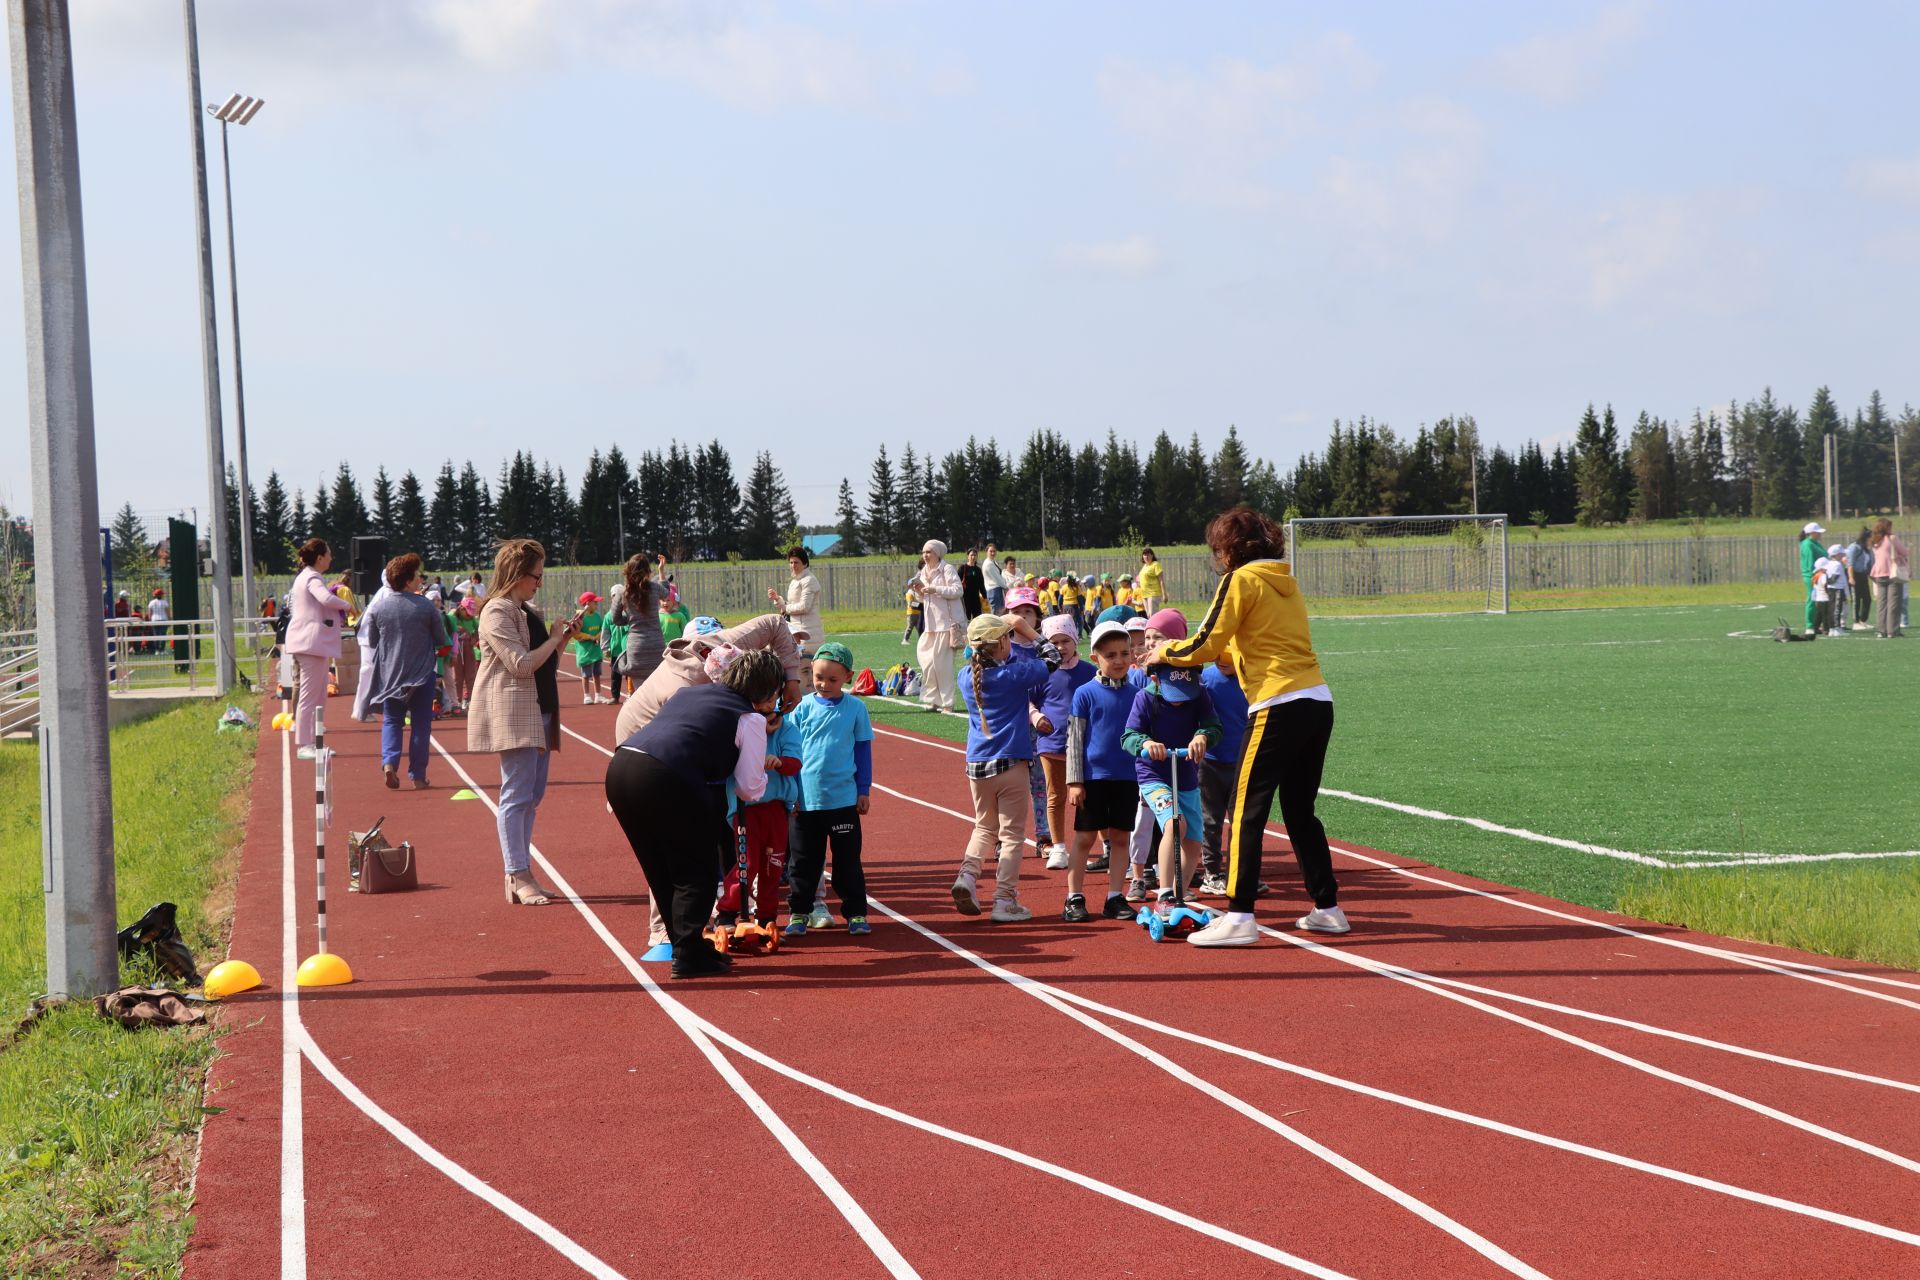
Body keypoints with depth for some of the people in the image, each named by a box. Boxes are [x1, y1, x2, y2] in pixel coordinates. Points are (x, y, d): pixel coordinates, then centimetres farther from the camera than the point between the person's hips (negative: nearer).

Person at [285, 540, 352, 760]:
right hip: (312, 641, -11)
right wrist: (347, 605, -15)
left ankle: (312, 742, 18)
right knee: (310, 695, -8)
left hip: (307, 642, 11)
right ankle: (304, 745, -8)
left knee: (319, 695, 14)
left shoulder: (304, 576, 20)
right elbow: (327, 599, -32)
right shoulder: (313, 578, -13)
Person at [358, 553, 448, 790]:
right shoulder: (425, 606, -11)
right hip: (421, 673, -2)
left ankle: (389, 762, -11)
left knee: (391, 721, 12)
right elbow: (441, 640, -2)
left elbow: (370, 641, 5)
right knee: (421, 724, 8)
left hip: (389, 674, 2)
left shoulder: (378, 606, -4)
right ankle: (418, 776, 9)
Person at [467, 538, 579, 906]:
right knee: (517, 796, -9)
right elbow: (522, 664, -20)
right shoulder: (497, 612, -12)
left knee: (532, 795, 10)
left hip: (538, 711, 10)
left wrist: (565, 637, 9)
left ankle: (520, 876, 15)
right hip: (512, 713, -10)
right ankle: (518, 879, -7)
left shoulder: (528, 612, 18)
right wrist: (556, 638, -10)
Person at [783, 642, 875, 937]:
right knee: (804, 861, 9)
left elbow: (863, 751, 6)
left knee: (848, 861, 7)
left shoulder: (855, 708, -1)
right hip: (806, 800, 1)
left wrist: (863, 790, 4)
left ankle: (856, 913, 15)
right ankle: (799, 914, 18)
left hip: (844, 800, -1)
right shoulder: (803, 708, 0)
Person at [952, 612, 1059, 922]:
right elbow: (1052, 659, 1)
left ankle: (968, 874, -3)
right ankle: (1005, 901, 3)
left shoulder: (967, 677, 3)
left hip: (976, 766, 5)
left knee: (984, 827, 21)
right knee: (1012, 834, 4)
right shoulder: (1013, 674, -11)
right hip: (1011, 764, -5)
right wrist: (1026, 630, 8)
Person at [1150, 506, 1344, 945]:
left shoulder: (1242, 580, -3)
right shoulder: (1286, 581, 20)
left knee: (1246, 811, -5)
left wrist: (1164, 652, 12)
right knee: (1299, 811, 17)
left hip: (1278, 706, -8)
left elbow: (1205, 646, -5)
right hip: (1318, 703, 8)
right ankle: (1327, 908, 20)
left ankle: (1239, 918, -10)